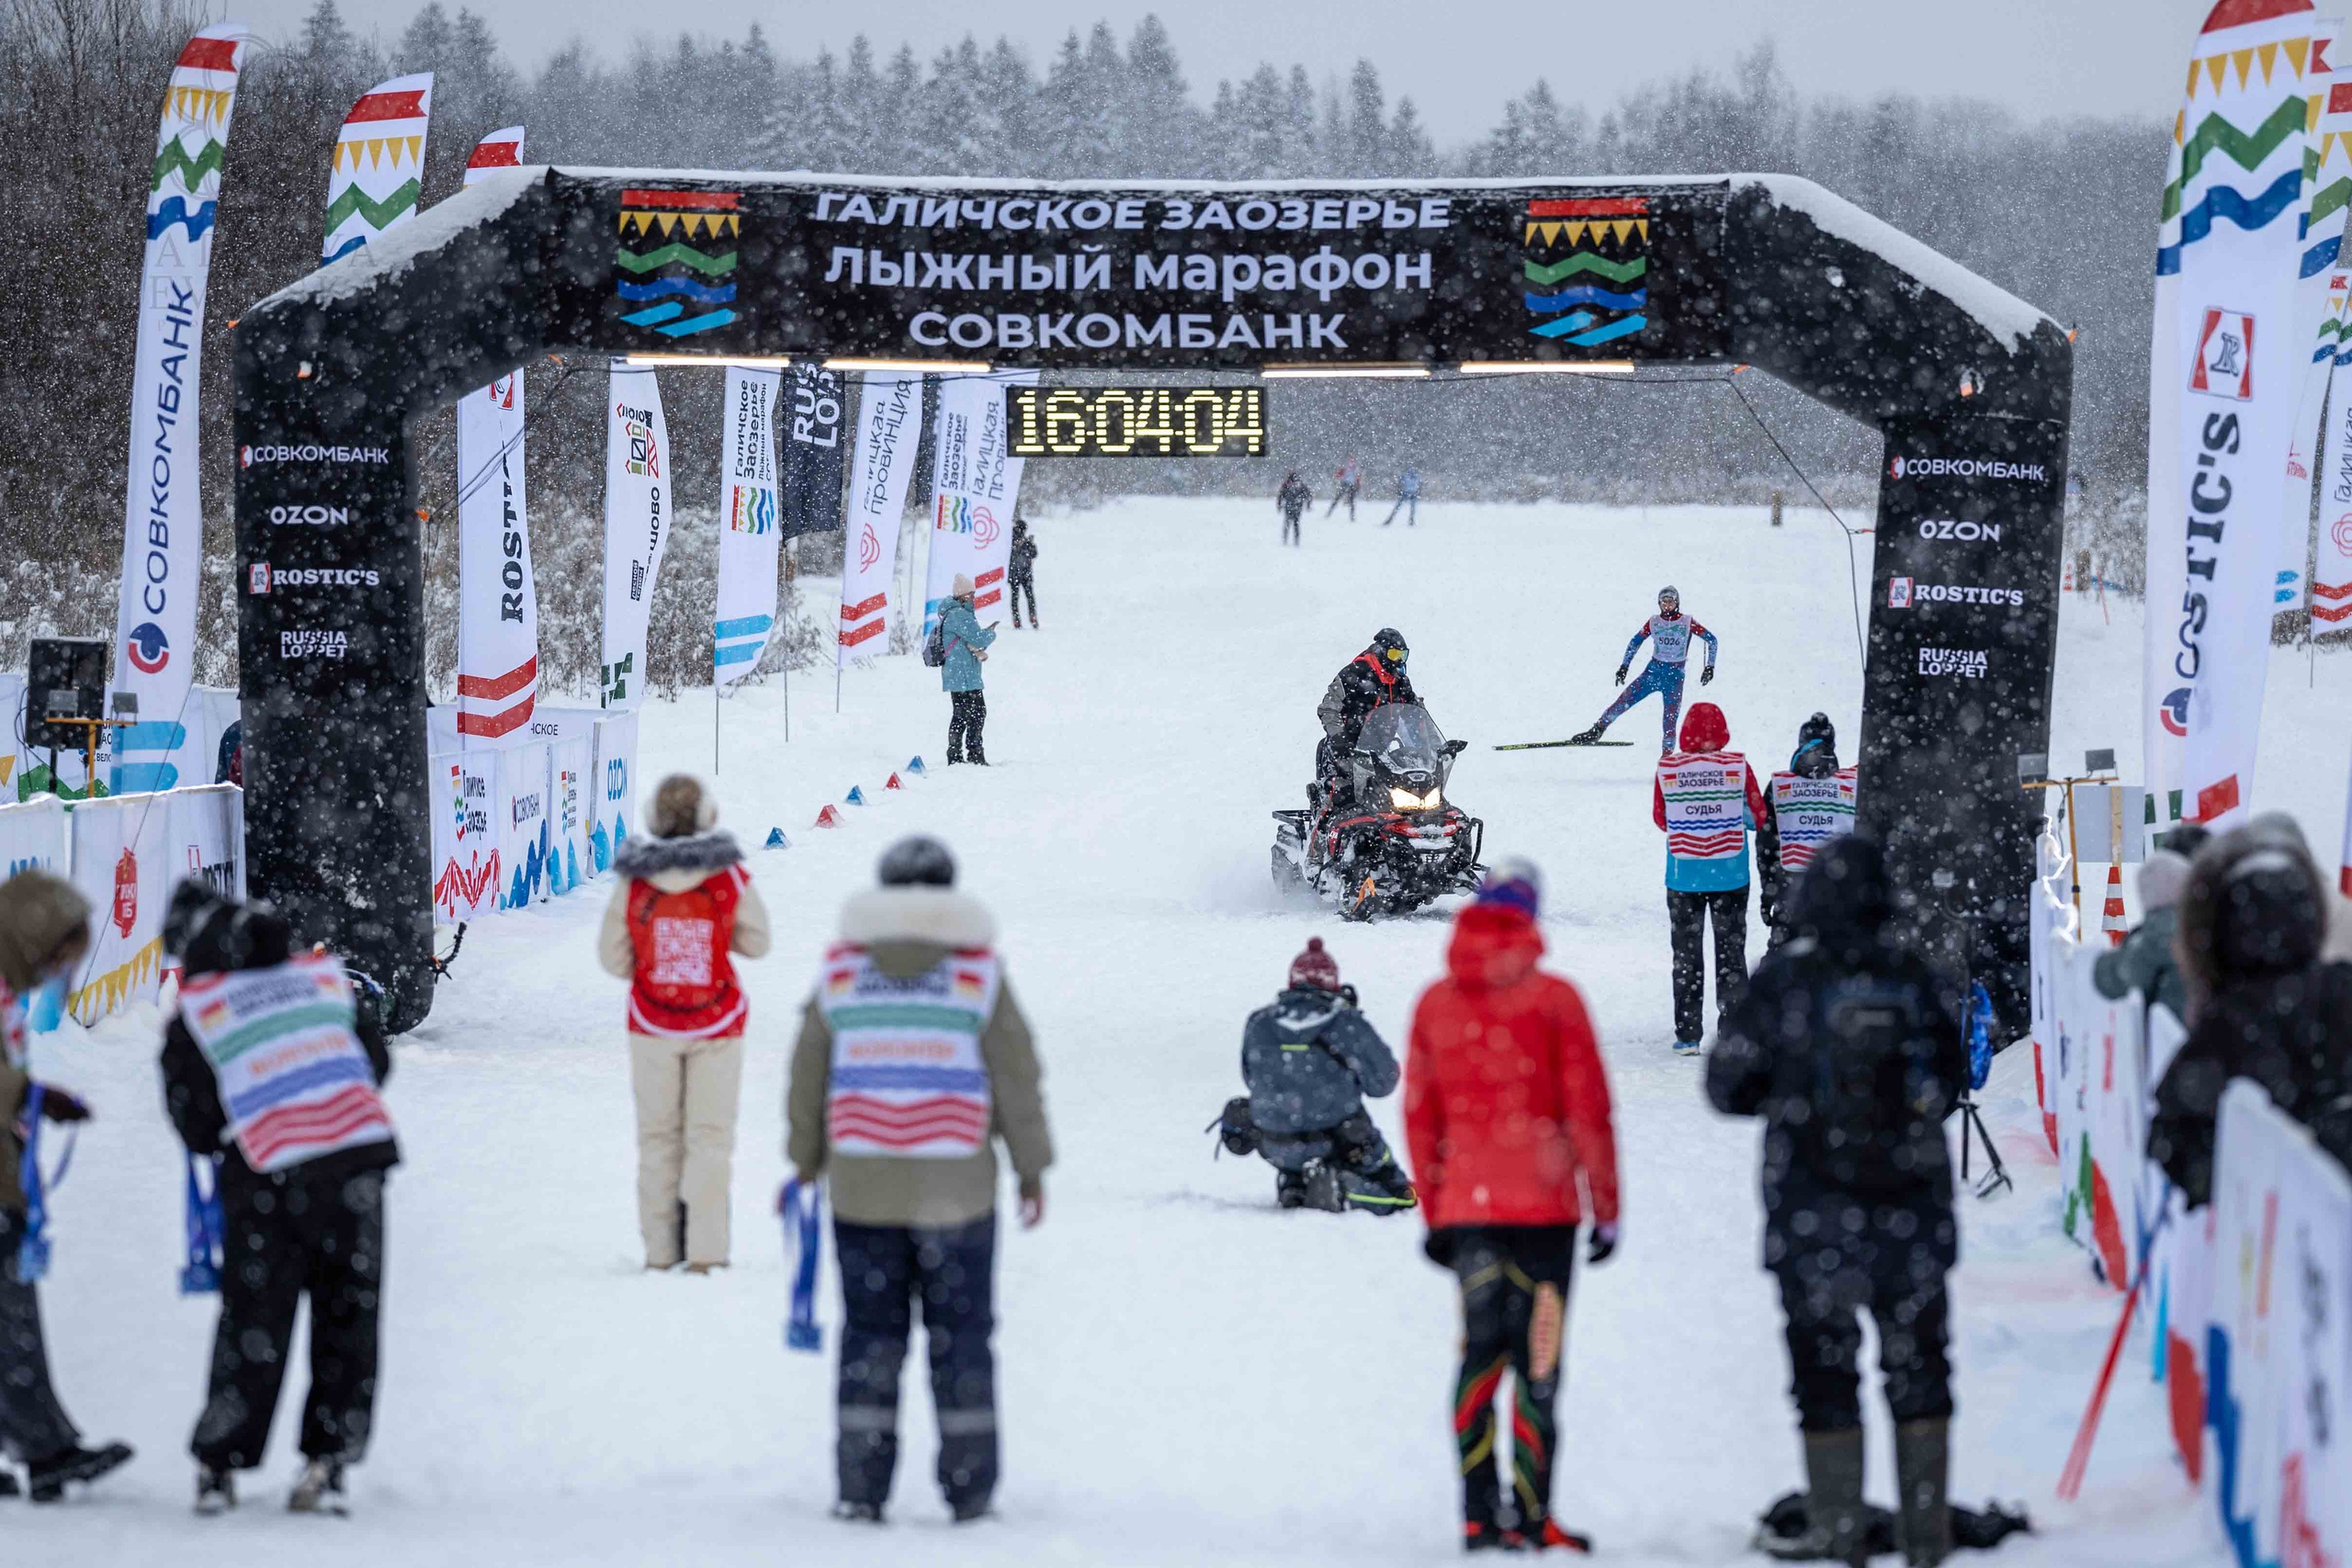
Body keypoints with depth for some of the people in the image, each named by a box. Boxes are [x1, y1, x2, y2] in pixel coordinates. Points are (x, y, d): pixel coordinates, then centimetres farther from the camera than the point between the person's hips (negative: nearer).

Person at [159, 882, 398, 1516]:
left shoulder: (194, 1016, 2)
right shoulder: (324, 975, 12)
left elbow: (197, 1129, 2)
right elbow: (378, 1063, 17)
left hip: (267, 1176, -2)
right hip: (358, 1161, 2)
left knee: (253, 1319, 10)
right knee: (348, 1319, 12)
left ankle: (219, 1464, 12)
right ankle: (327, 1463, 8)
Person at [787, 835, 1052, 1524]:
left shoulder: (840, 968, 3)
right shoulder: (978, 969, -3)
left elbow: (808, 1075, 8)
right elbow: (1017, 1076, -1)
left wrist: (806, 1161, 20)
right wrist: (1032, 1166, 8)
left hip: (860, 1185, 1)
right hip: (955, 1188, -1)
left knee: (871, 1332, 8)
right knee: (961, 1334, 8)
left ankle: (861, 1485, 3)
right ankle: (969, 1486, 8)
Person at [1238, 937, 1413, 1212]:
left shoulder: (1258, 1025, -7)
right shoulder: (1348, 1025, -15)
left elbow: (1252, 1078, 9)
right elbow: (1382, 1082, -3)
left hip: (1276, 1148, 4)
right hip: (1341, 1145, -4)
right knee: (1399, 1196, 12)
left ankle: (1292, 1185, 8)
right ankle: (1340, 1190, -14)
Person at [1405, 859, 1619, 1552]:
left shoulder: (1434, 1003, 4)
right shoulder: (1553, 999, -8)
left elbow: (1419, 1116, 8)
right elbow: (1588, 1109, -7)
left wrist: (1433, 1212, 15)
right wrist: (1606, 1205, 1)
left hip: (1465, 1208, 4)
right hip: (1544, 1205, -4)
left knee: (1480, 1353, 11)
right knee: (1536, 1360, -1)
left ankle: (1478, 1513, 7)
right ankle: (1531, 1514, -2)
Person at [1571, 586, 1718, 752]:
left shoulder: (1687, 623, -7)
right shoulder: (1654, 622, 1)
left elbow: (1712, 640, 0)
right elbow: (1635, 642, 12)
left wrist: (1710, 667, -4)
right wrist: (1624, 666, 8)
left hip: (1675, 676, -2)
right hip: (1653, 670, 2)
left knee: (1670, 720, -8)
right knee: (1624, 701, -6)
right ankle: (1597, 730, 6)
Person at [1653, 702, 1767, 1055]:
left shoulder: (1668, 768, -8)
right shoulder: (1738, 767, -10)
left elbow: (1660, 818, 2)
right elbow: (1758, 817, -2)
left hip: (1683, 876, 0)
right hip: (1730, 876, 0)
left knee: (1686, 957, 11)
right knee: (1731, 953, 11)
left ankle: (1688, 1036, 9)